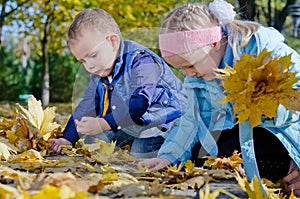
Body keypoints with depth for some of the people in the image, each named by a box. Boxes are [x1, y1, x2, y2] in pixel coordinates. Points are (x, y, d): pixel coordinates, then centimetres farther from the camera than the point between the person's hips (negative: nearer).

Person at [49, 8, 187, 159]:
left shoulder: (141, 61, -25)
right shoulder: (99, 73, 3)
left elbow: (139, 104, -37)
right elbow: (86, 107, 10)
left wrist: (102, 124, -42)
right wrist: (67, 139, 1)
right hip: (126, 125, 8)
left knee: (141, 150, -31)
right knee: (92, 140, -1)